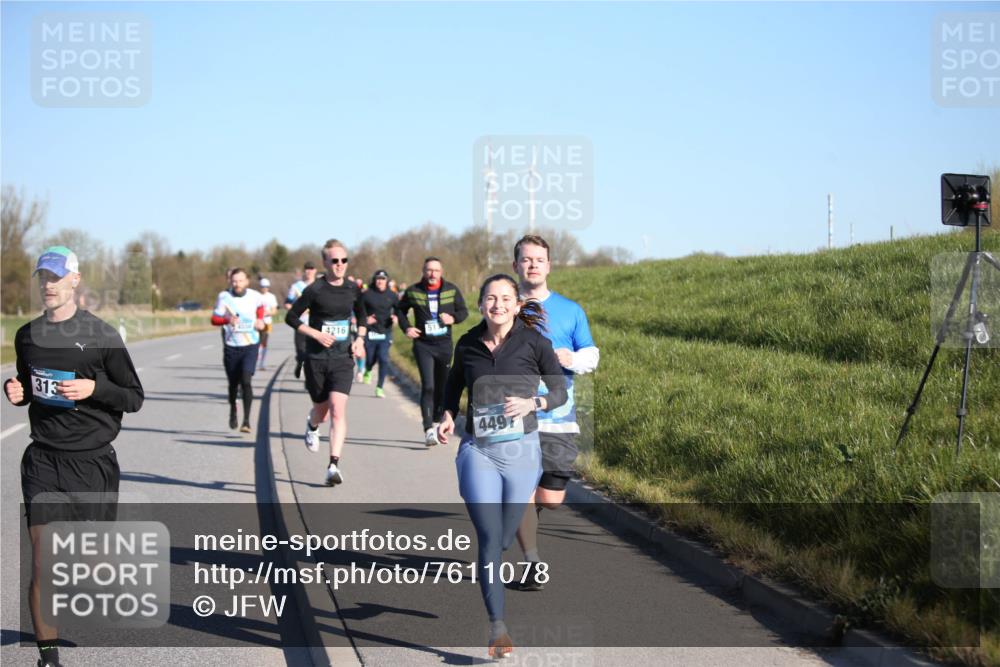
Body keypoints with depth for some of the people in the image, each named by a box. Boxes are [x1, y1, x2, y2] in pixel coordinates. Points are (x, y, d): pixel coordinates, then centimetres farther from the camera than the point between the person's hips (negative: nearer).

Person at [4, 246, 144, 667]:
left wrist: (94, 388, -20)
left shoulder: (101, 335, -5)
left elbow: (134, 398, -2)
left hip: (93, 462, -2)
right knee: (43, 565, -8)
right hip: (43, 462, 2)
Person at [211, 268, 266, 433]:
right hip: (231, 347, 1)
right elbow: (214, 319, -6)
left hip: (250, 346, -1)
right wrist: (228, 320, -25)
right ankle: (233, 410, 43)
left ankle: (246, 421, -17)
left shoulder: (255, 297, -2)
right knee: (233, 383, 13)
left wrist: (260, 321, 6)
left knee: (246, 381, -17)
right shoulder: (224, 297, -5)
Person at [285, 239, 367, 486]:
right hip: (316, 359, -1)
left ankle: (334, 465, -17)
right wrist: (316, 334, -15)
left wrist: (360, 339, 6)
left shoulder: (352, 289, 3)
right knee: (322, 411, 12)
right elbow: (291, 317, -4)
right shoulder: (315, 290, -10)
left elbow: (361, 314, 22)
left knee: (338, 410, -16)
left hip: (343, 359, 1)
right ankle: (312, 424, 51)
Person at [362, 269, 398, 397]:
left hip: (385, 333, 1)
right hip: (370, 332, -1)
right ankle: (368, 371, 47)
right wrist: (365, 319, -12)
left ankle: (379, 387, 0)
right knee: (370, 358, 9)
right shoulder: (367, 295, -3)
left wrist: (396, 317, -6)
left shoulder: (392, 296, 3)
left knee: (383, 359, -10)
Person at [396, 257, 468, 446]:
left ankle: (436, 423, 29)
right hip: (423, 344, -2)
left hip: (444, 344, 2)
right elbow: (400, 310, 15)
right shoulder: (413, 292, 1)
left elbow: (464, 311, 9)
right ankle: (429, 430, -18)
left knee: (442, 387, 11)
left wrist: (453, 318, -13)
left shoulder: (452, 290, 2)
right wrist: (406, 327, -1)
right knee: (428, 386, -14)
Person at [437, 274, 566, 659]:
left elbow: (560, 392, 2)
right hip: (478, 451, 1)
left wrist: (532, 403, -17)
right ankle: (497, 626, -9)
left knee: (504, 538, 11)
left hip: (521, 451, 0)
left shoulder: (533, 343, -7)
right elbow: (455, 382, 21)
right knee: (489, 538, -10)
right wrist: (448, 416, 5)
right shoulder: (468, 345, 0)